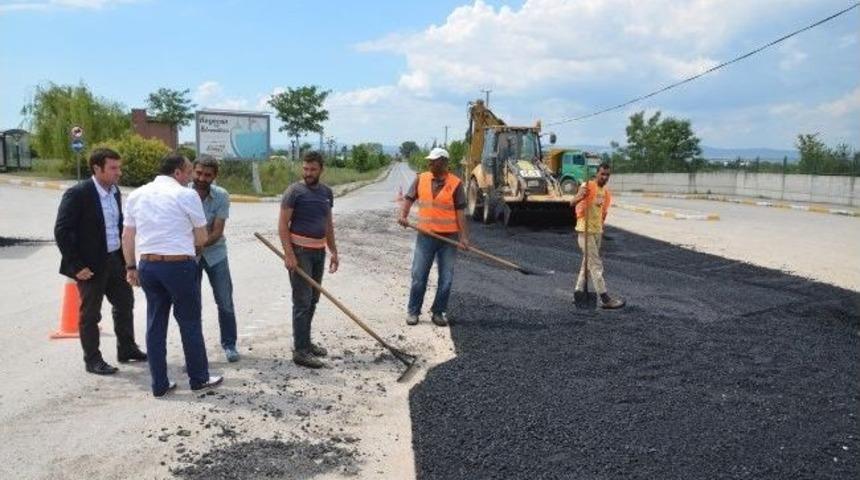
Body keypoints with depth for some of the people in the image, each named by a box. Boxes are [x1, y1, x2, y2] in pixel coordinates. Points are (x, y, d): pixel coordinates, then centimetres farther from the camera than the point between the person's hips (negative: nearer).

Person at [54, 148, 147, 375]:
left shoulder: (115, 191, 5)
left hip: (115, 259, 7)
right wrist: (77, 265, -18)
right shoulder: (77, 194, -17)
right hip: (91, 264, -7)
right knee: (90, 313, 6)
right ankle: (92, 360, 20)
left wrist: (125, 256, 8)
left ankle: (127, 349, 34)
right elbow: (61, 231, -17)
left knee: (125, 303, 17)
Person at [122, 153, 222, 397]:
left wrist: (131, 267, 18)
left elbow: (127, 237, 10)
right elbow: (202, 239, -2)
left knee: (155, 324, 12)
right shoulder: (186, 195, -8)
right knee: (190, 323, 8)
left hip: (148, 266, 5)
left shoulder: (136, 195, 7)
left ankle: (159, 384, 18)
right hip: (180, 265, -5)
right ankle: (199, 378, 20)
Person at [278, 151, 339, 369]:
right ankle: (300, 351, -1)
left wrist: (333, 251, 14)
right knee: (302, 301, -7)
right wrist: (289, 254, -20)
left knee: (313, 299, 13)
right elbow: (283, 224, -12)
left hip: (319, 251, 7)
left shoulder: (327, 192, 9)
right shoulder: (294, 191, -10)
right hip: (300, 251, -7)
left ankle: (305, 342, 26)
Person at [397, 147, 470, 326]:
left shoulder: (455, 183, -5)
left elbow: (460, 211, -5)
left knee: (446, 279, 7)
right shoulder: (421, 179, 3)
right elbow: (409, 199, 6)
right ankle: (413, 311, 18)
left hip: (449, 237, -1)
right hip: (425, 236, 1)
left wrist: (464, 236, -11)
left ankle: (438, 312, 21)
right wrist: (403, 215, -14)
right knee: (418, 276, 5)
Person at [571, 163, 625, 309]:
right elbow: (572, 203, -28)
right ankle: (605, 299, -6)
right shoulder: (587, 186, -15)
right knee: (596, 265, -7)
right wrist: (580, 196, -48)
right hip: (586, 231, -8)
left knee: (588, 262, 15)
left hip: (597, 231, 8)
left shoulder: (605, 191, 8)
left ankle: (579, 290, 26)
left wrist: (601, 227, 19)